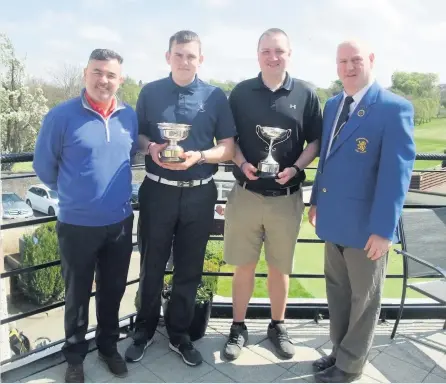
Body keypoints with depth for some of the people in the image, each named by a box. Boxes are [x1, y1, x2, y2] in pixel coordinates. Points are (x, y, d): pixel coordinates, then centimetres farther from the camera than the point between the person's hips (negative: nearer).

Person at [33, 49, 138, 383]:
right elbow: (44, 166, -2)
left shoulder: (129, 116, 0)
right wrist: (73, 192, 8)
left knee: (113, 290, 18)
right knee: (77, 293, 14)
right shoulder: (62, 115, -12)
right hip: (77, 224, -3)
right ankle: (75, 355, 35)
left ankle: (109, 345, 40)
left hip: (121, 221, 4)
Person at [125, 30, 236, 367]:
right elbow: (136, 135, 8)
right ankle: (144, 330, 33)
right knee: (152, 266, 11)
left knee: (189, 269, 11)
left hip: (199, 194, 0)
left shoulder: (216, 97, 1)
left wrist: (198, 156, -18)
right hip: (157, 191, 0)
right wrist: (150, 147, -14)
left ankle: (180, 335, 31)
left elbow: (228, 148, 0)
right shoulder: (150, 92, 3)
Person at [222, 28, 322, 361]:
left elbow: (315, 141, 4)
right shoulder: (241, 92, 2)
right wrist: (242, 163, -11)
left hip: (286, 196, 0)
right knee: (243, 265, 9)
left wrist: (296, 168, -13)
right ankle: (239, 327, 27)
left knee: (280, 267, 13)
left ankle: (278, 326, 33)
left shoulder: (306, 94, 0)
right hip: (246, 193, 0)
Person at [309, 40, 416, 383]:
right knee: (338, 292, 20)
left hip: (366, 226, -6)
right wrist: (316, 199, 16)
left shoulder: (395, 108, -13)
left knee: (364, 299, 13)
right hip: (334, 219, 7)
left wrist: (384, 229, -20)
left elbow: (396, 172, -18)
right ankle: (339, 351, 40)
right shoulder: (332, 105, 9)